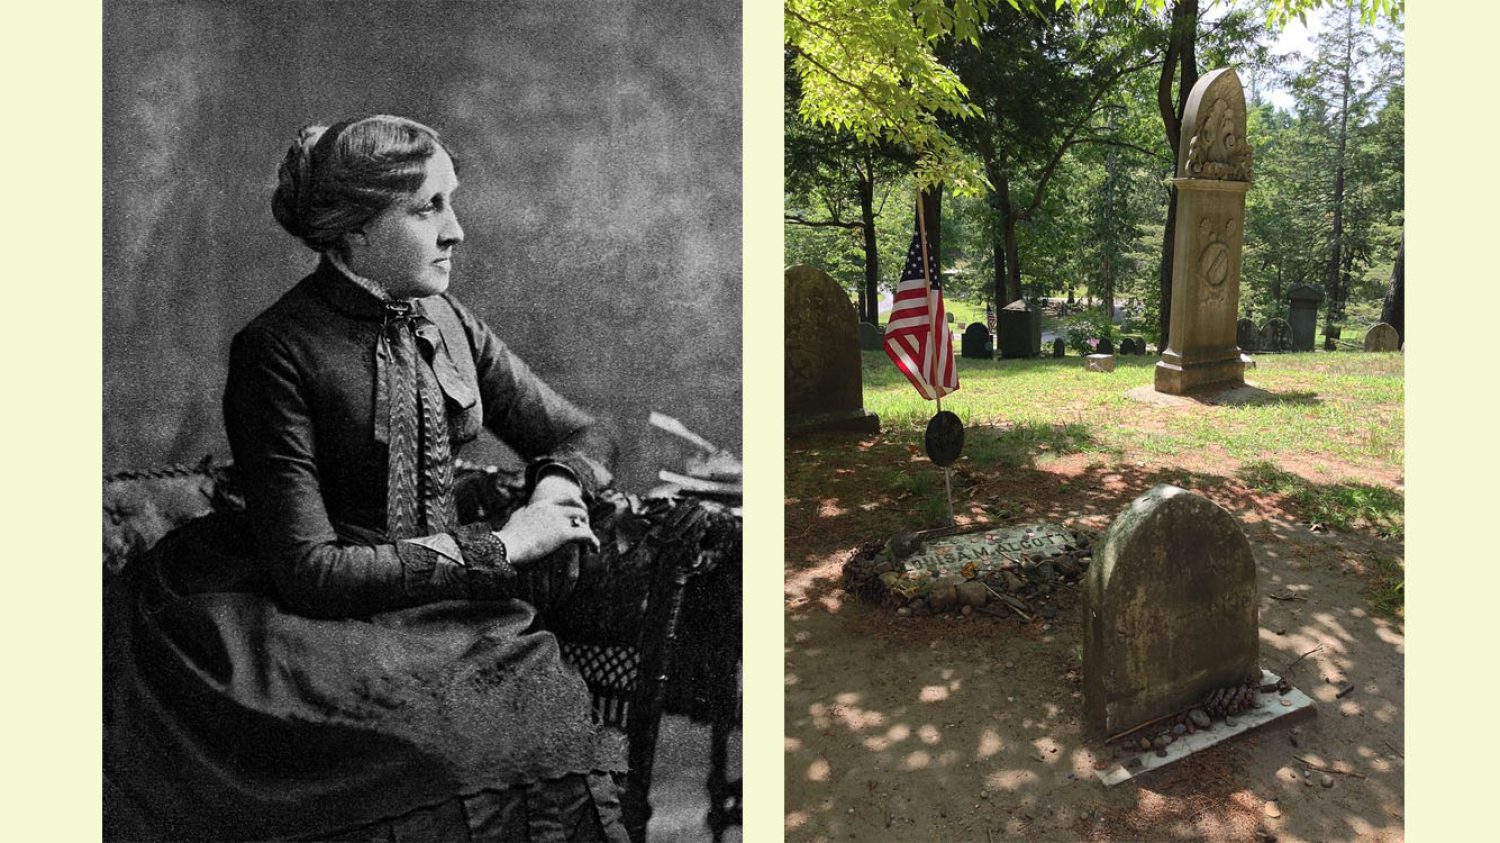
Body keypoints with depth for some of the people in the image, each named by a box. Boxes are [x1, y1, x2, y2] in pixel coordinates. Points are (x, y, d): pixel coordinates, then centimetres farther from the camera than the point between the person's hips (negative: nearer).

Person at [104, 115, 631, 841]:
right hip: (326, 617, -4)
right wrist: (497, 549, -16)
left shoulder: (448, 323, 7)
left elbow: (583, 436, 15)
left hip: (449, 604, 5)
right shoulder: (274, 350, -10)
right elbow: (307, 568, -16)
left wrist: (557, 492, -7)